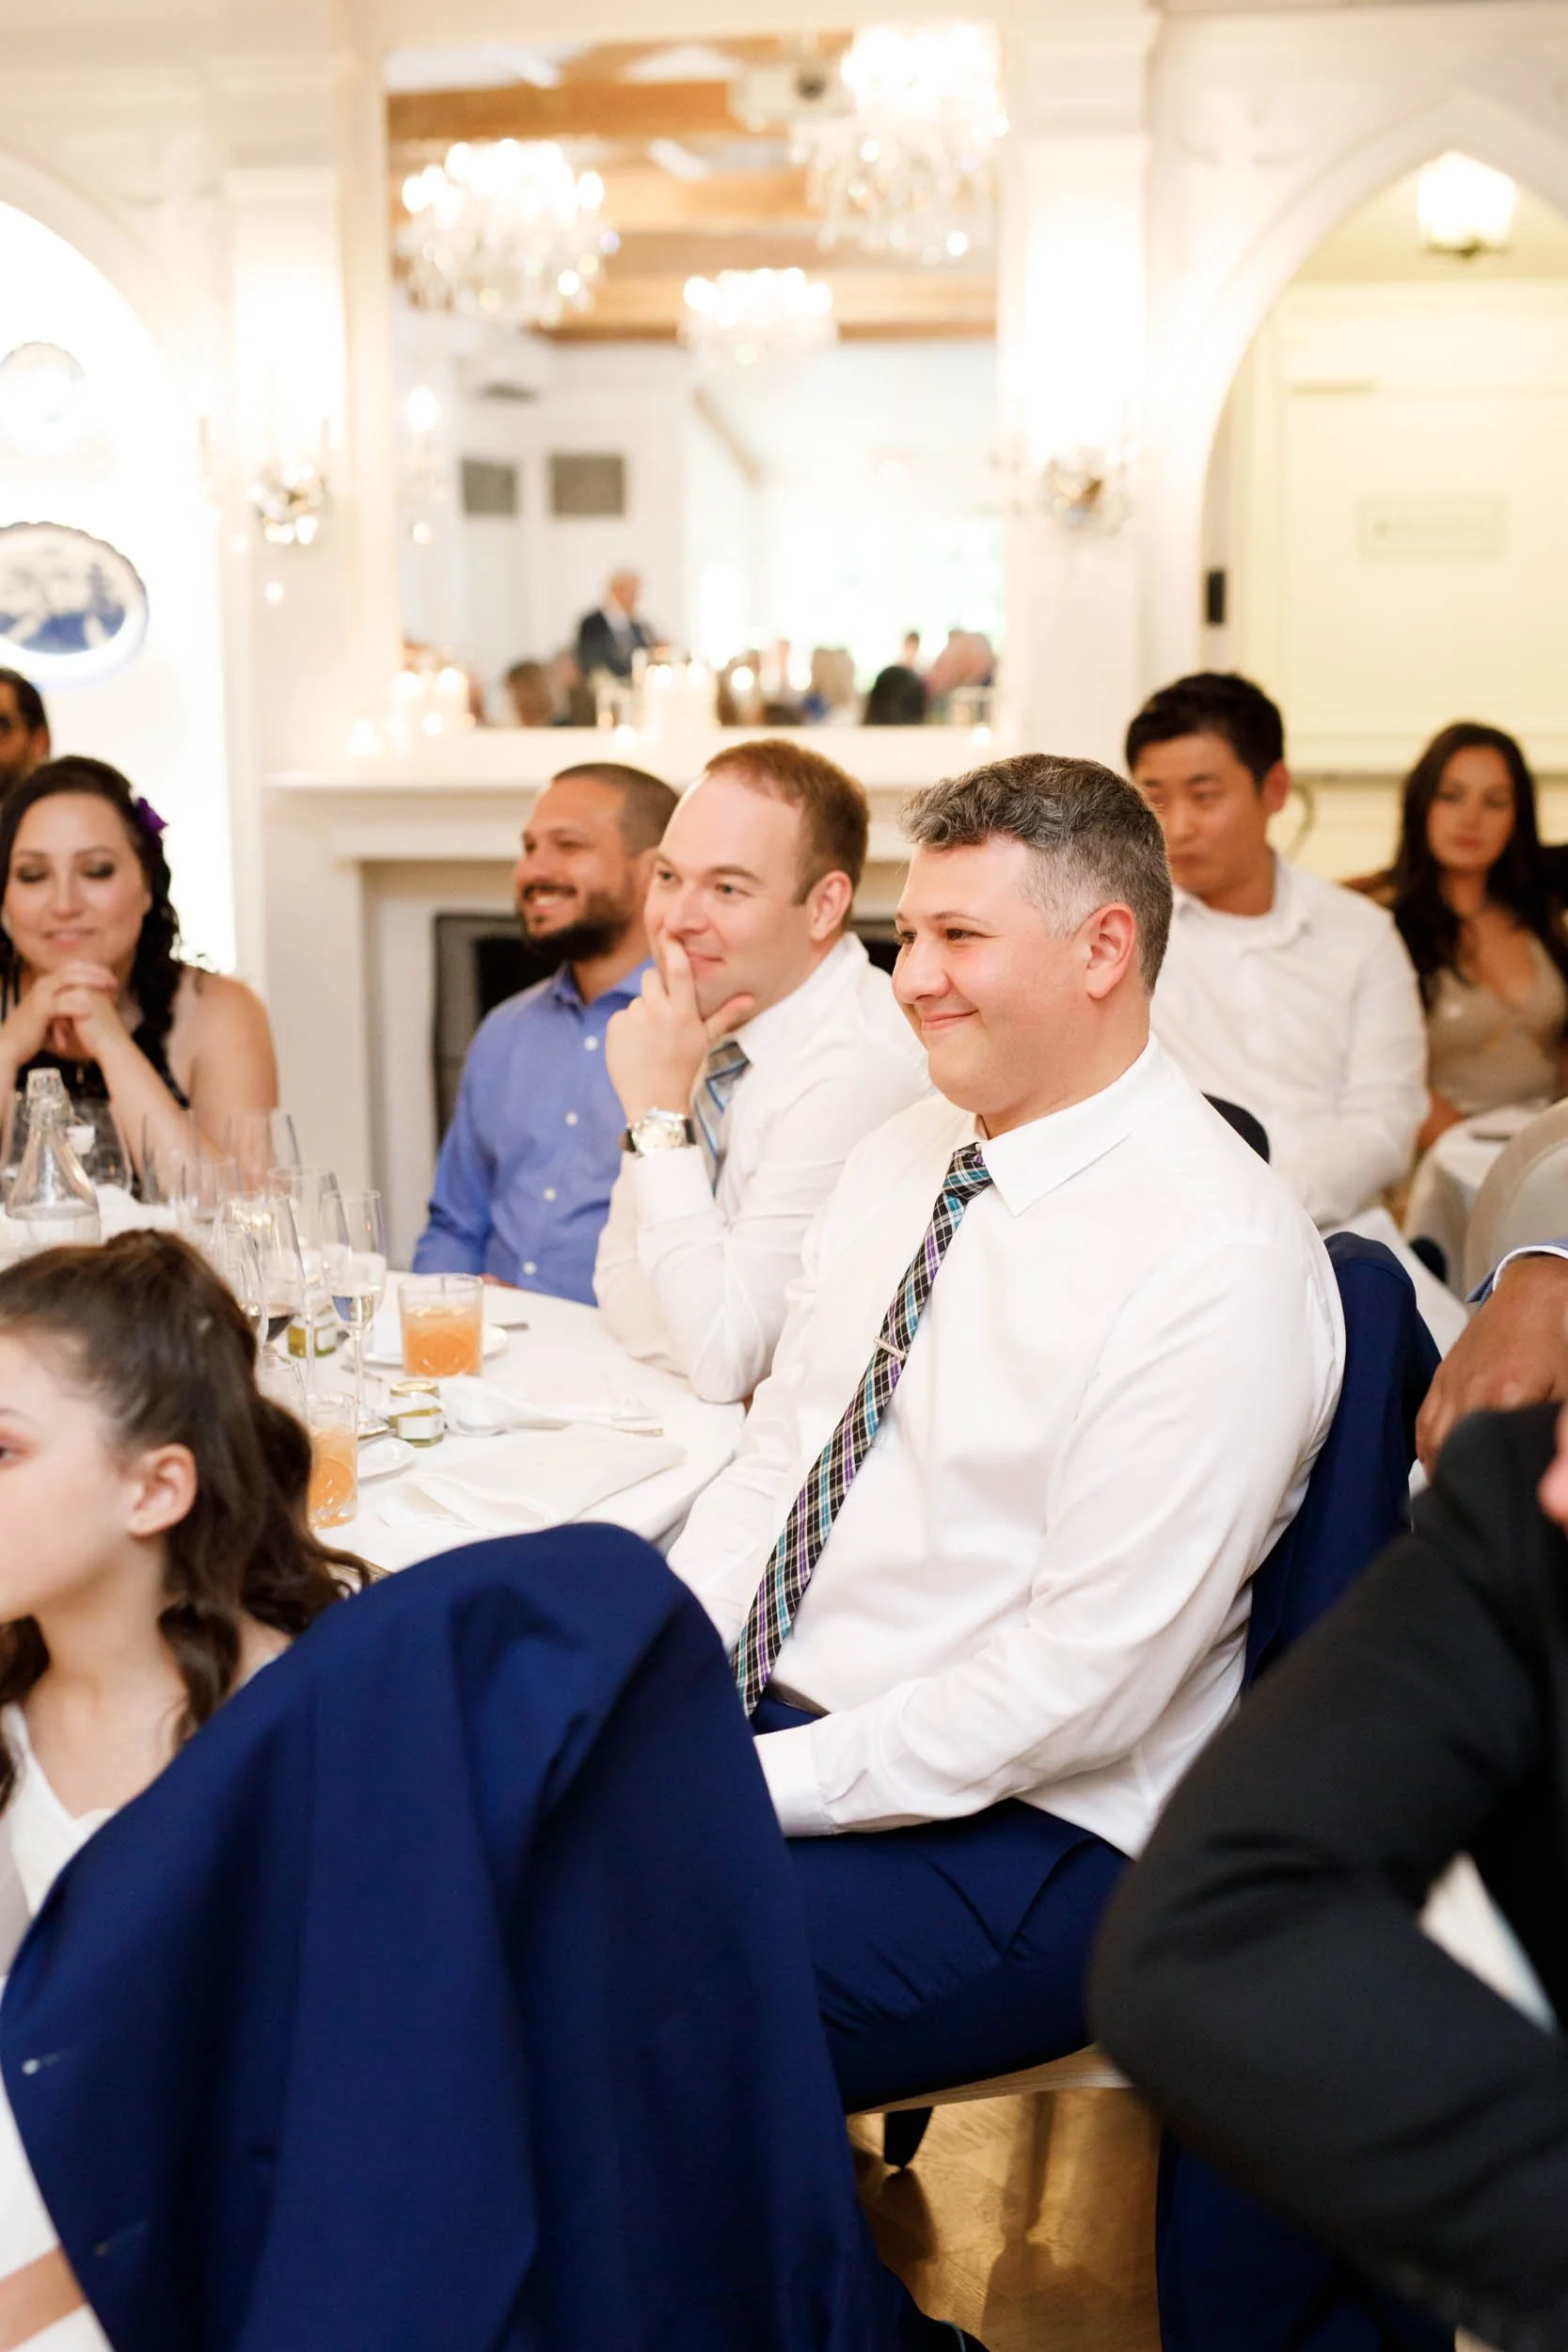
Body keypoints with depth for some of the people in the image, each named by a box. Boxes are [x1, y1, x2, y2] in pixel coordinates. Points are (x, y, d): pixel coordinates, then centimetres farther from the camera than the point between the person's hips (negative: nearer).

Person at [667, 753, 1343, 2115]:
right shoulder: (898, 1160, 9)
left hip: (1020, 1835, -8)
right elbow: (771, 1466, 12)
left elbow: (1087, 1675, -21)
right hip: (758, 1721, 8)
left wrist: (760, 1783, -18)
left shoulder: (1218, 1261, -18)